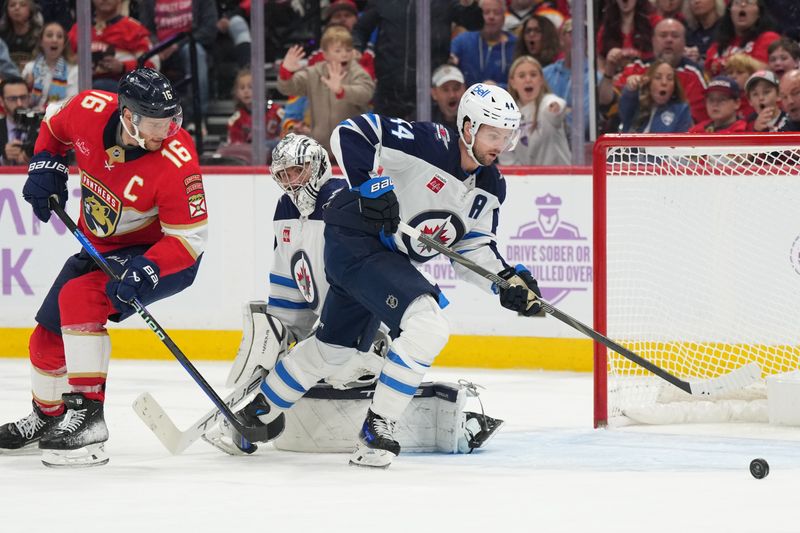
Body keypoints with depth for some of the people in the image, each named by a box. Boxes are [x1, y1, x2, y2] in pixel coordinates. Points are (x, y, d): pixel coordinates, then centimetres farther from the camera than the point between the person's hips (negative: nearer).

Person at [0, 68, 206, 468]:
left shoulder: (176, 161, -32)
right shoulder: (89, 110, -19)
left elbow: (188, 238, -26)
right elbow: (54, 128, 7)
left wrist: (145, 272, -39)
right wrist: (45, 167, -7)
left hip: (162, 254, -6)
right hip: (101, 246, 6)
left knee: (79, 297, -30)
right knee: (48, 336, 12)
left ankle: (87, 416, -28)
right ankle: (47, 417, 41)